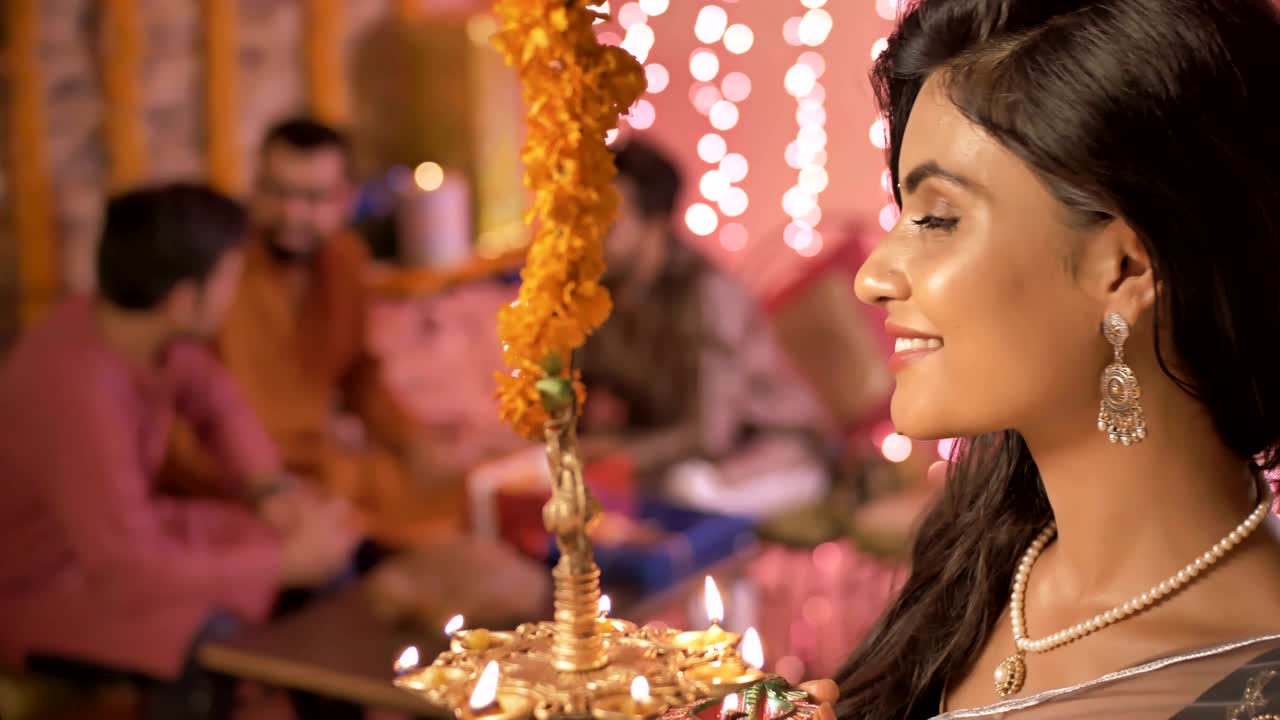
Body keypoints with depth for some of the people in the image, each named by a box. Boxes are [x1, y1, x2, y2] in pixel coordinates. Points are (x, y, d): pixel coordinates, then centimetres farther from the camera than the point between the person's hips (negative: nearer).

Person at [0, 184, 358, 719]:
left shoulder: (147, 329, -12)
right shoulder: (79, 392, -36)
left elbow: (214, 400, 9)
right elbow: (129, 574, -36)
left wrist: (270, 492, -8)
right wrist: (285, 562, -26)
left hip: (123, 535, 9)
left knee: (328, 556, 4)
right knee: (207, 642, -33)